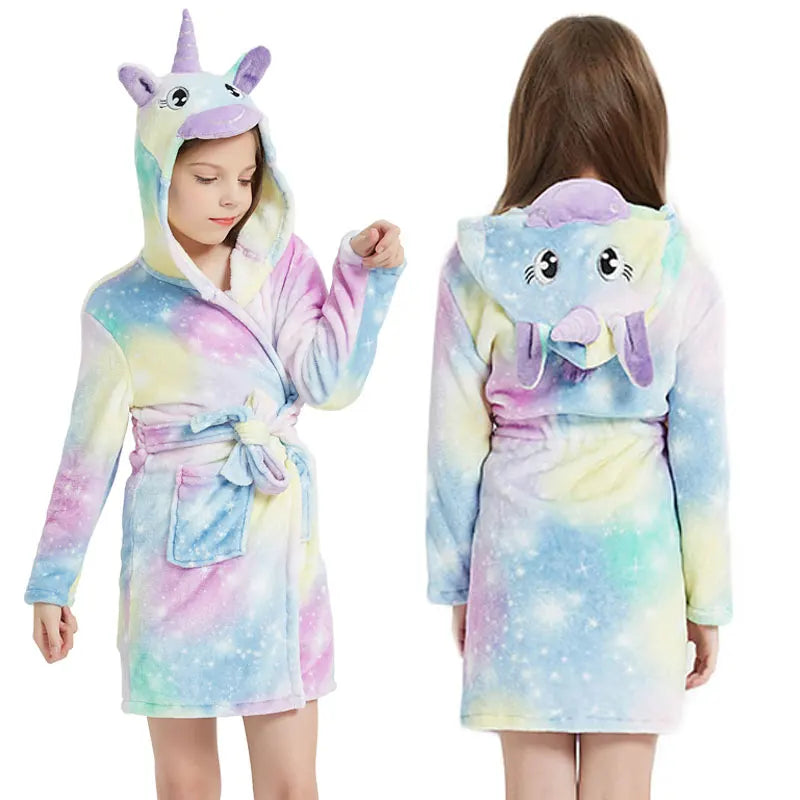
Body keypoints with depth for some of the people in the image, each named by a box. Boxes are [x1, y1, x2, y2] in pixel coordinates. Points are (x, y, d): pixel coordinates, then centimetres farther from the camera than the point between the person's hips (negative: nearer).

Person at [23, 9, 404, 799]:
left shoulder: (283, 265, 1)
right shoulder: (120, 305, -3)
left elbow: (330, 381, -11)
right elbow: (89, 453, 2)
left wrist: (363, 274, -14)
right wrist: (53, 581, 4)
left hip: (276, 541, 1)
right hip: (173, 549, -1)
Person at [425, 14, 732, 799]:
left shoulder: (478, 262, -7)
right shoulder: (680, 269, -7)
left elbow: (455, 441, -2)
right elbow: (700, 445, -3)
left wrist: (455, 582, 9)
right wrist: (707, 598, 7)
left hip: (520, 551, 1)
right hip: (635, 553, 0)